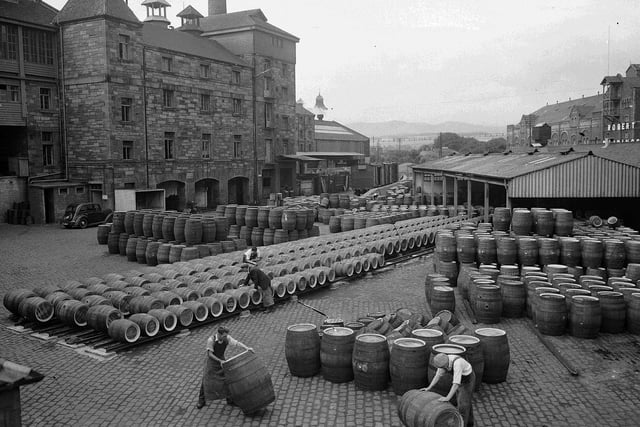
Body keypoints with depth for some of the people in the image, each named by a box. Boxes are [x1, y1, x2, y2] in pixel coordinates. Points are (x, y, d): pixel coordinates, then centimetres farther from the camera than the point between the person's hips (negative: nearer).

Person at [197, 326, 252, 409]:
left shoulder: (227, 338, -20)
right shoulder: (211, 340, -30)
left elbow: (237, 343, -27)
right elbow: (210, 354, -24)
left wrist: (247, 348, -42)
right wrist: (220, 361, -30)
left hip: (221, 360, 3)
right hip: (211, 360, -3)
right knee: (206, 381, -1)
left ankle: (230, 399, 18)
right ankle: (201, 401, 20)